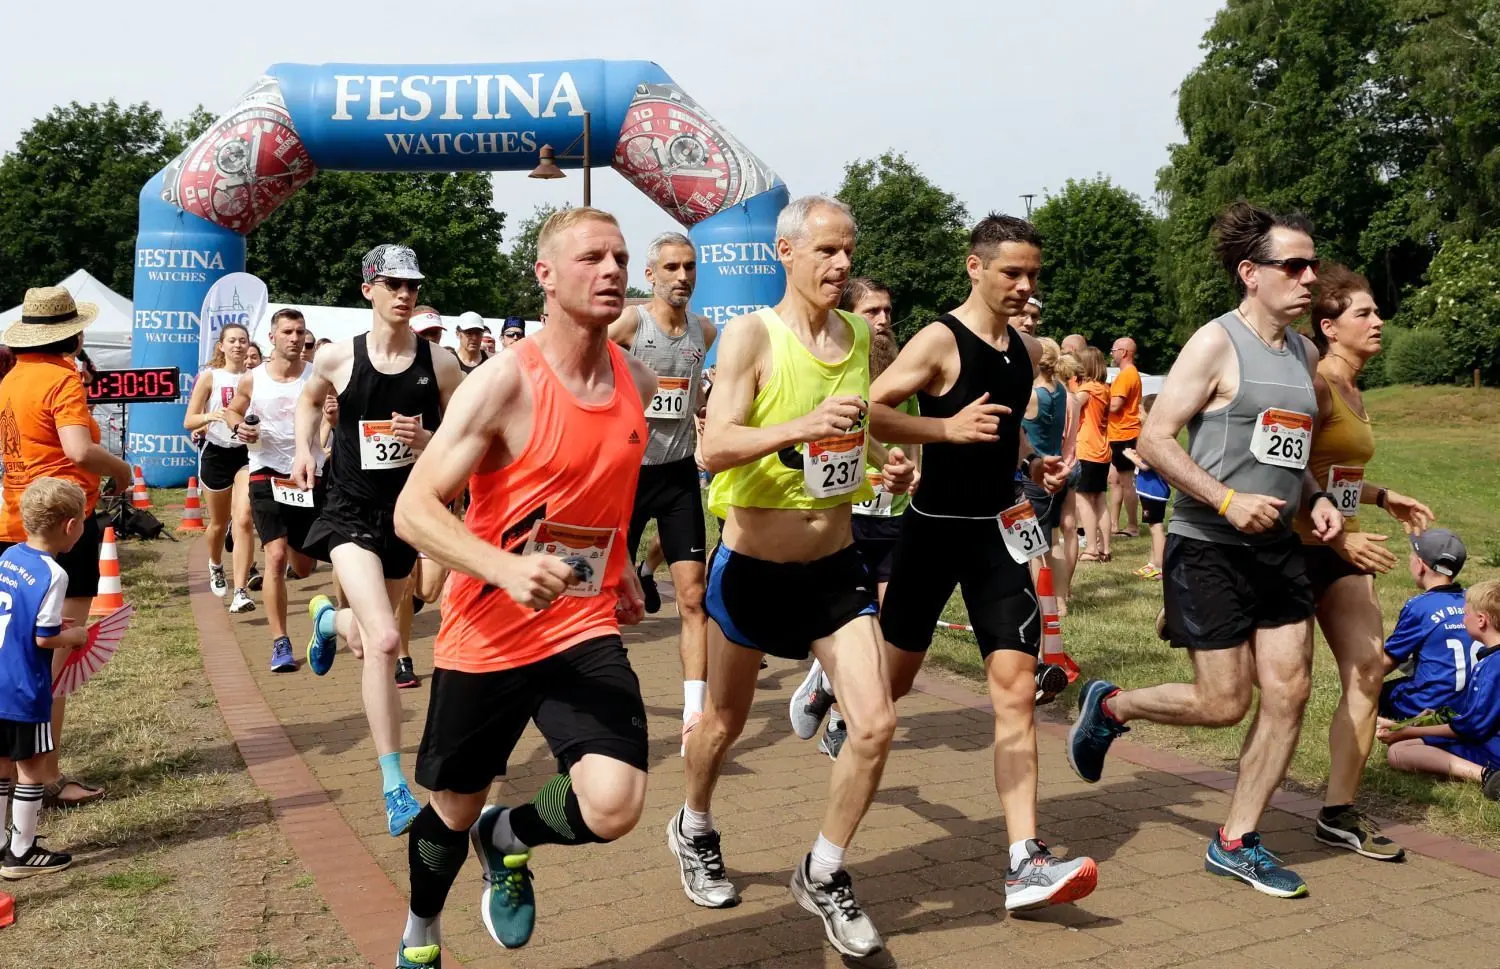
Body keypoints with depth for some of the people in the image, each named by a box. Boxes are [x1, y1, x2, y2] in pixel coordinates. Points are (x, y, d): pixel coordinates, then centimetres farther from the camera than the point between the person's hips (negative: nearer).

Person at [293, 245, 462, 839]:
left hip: (408, 514, 3)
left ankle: (329, 619, 63)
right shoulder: (338, 358, -5)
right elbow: (309, 398, 18)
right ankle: (395, 789, -12)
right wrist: (305, 449, 3)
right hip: (351, 514, -3)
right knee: (385, 641, -21)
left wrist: (428, 439, -17)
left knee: (369, 643, 22)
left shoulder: (440, 364, -5)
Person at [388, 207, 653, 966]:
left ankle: (506, 837, 20)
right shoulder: (504, 382, -17)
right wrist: (507, 568, -35)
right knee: (455, 808, 15)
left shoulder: (638, 383, 1)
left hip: (586, 629, 3)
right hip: (487, 634, -3)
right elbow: (413, 511, -20)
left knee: (613, 806, -17)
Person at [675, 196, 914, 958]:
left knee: (875, 723, -6)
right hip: (752, 567, -4)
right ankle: (693, 830, 47)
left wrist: (886, 470, -1)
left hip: (835, 565, 4)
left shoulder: (861, 337, 2)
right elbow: (713, 448, -25)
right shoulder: (751, 334, -14)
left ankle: (824, 875, 17)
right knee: (725, 721, 16)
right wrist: (803, 426, -39)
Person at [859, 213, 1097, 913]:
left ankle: (1026, 864, -7)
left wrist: (1031, 462, 9)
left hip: (998, 529, 5)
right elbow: (864, 411, -22)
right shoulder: (940, 341, -13)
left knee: (1017, 687, -7)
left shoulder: (1027, 350, 9)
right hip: (935, 530, -5)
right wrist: (948, 427, -29)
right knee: (892, 680, 11)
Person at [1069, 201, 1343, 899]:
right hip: (1209, 549, -7)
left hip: (1279, 547, 7)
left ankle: (1235, 842, 15)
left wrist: (1315, 498, 4)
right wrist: (1227, 501, -23)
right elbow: (1154, 438, -15)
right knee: (1224, 704, -3)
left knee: (1288, 693, 3)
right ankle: (1108, 706, 24)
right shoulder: (1216, 343, -11)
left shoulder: (1304, 353, 12)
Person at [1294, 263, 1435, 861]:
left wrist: (1383, 498, 16)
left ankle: (1339, 813, 10)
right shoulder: (1315, 387, -15)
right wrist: (1339, 538, -25)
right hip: (1298, 545, -9)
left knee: (1369, 669, 2)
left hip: (1339, 548, 9)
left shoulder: (1352, 392, 13)